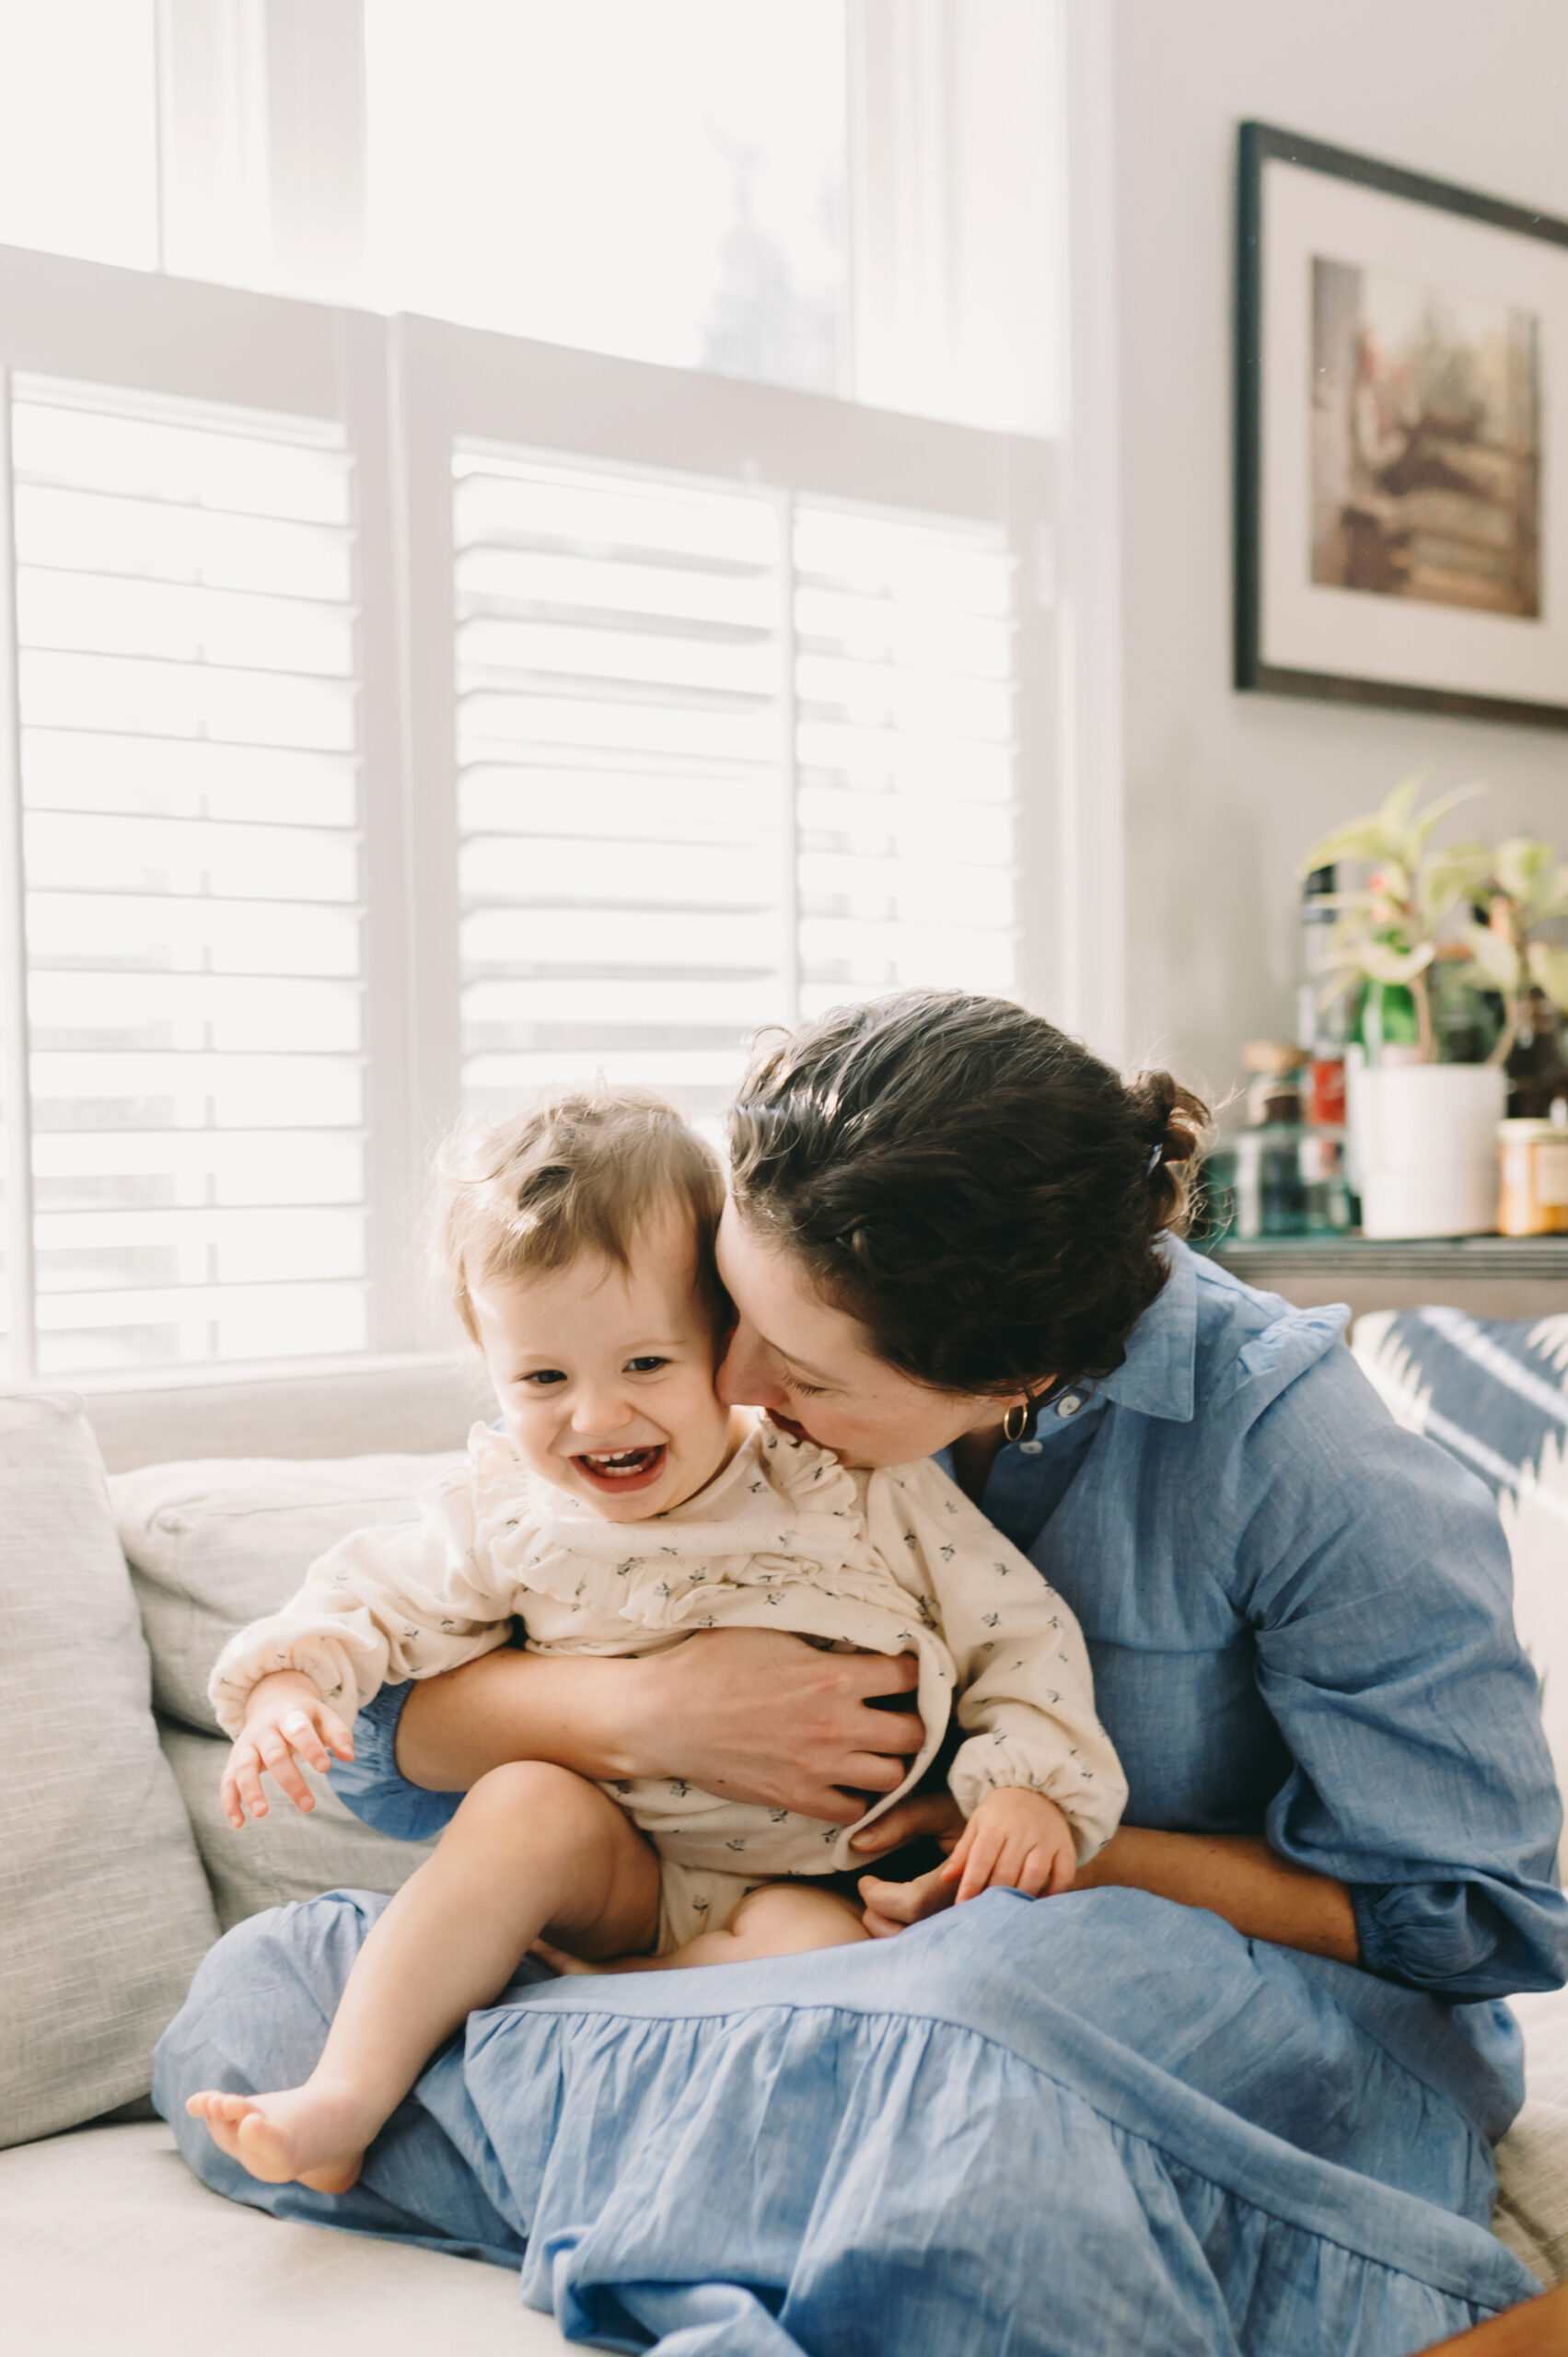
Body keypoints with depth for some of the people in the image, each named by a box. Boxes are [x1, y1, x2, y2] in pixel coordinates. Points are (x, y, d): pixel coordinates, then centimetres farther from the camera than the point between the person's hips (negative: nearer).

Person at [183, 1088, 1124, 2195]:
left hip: (821, 1885, -1)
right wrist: (288, 1682, -10)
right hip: (627, 1882, 2)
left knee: (816, 1943, -32)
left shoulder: (862, 1488, -10)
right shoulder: (510, 1514, -3)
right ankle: (346, 2095, -26)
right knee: (528, 1803, -26)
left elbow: (1021, 1630, -4)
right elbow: (377, 1600, 9)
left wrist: (1030, 1785, -18)